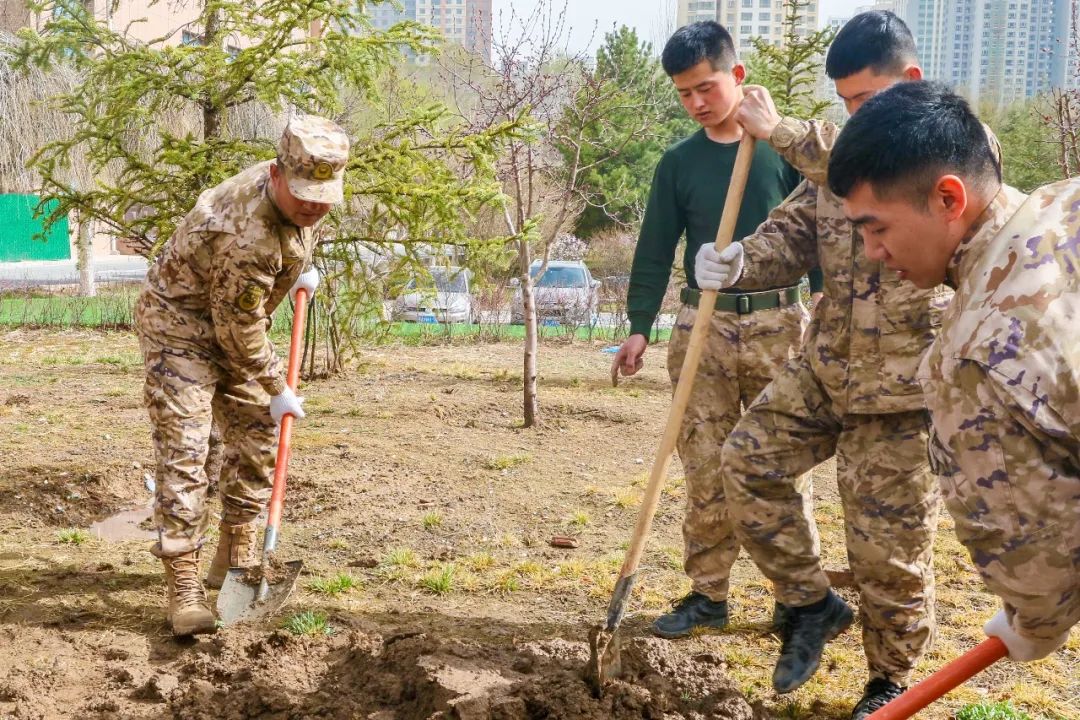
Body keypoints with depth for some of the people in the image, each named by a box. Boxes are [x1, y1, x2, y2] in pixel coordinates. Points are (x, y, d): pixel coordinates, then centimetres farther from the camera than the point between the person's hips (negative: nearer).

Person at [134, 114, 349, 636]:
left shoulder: (299, 196, -10)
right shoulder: (246, 233, -36)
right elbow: (239, 329, -25)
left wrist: (300, 270, 10)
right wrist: (277, 389, -14)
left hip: (232, 323, 9)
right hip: (179, 324, -9)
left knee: (256, 437, 10)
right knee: (183, 451, -15)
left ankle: (235, 560, 22)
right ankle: (183, 588, -12)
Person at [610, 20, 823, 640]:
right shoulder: (678, 163, 8)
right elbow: (656, 251, 9)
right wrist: (639, 326, 2)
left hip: (778, 322, -2)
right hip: (704, 326, 2)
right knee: (706, 471, 2)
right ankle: (708, 594, 11)